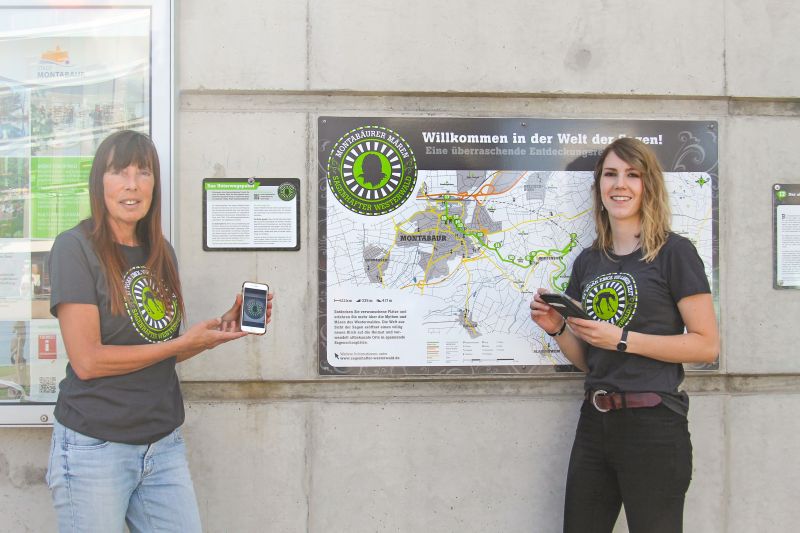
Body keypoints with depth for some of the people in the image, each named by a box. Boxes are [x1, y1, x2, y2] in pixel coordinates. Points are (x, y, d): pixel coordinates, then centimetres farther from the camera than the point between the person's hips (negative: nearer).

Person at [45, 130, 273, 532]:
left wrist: (224, 328, -1)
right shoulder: (75, 247, -10)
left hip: (164, 444, 6)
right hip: (95, 448, -6)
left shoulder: (161, 252, 9)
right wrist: (187, 341, -12)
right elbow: (86, 360, -16)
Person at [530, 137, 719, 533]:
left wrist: (621, 339, -17)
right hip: (595, 423, 6)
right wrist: (558, 329, -3)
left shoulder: (674, 252, -6)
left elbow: (707, 345, -11)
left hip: (653, 426, -6)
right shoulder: (588, 261, 11)